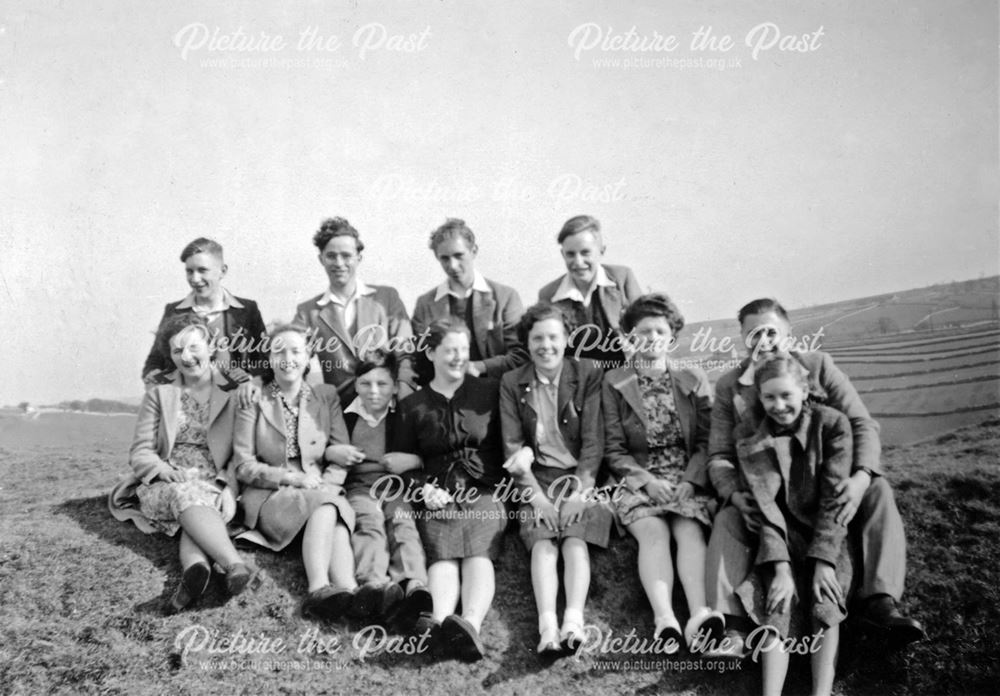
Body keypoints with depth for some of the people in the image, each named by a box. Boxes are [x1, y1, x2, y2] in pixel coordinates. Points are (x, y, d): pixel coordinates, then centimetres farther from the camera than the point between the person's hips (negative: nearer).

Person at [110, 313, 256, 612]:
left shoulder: (235, 393, 10)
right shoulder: (158, 394, 14)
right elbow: (140, 452, 7)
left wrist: (230, 487, -14)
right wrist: (165, 471, -14)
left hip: (214, 487, 0)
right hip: (164, 487, 0)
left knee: (203, 501, -36)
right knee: (186, 496, -36)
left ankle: (196, 567, -63)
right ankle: (235, 565, -59)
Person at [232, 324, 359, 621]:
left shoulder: (327, 396, 14)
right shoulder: (253, 401, 7)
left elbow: (340, 454, 7)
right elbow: (244, 466, -1)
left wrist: (326, 485, -14)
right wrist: (295, 478, -14)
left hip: (323, 493, 2)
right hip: (269, 496, -2)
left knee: (335, 508, -34)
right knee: (326, 508, -33)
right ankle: (345, 593, -49)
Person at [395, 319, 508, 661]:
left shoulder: (490, 391, 15)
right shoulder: (413, 405, 16)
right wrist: (424, 488, -1)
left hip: (484, 492, -1)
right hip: (438, 496, 1)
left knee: (478, 553, -30)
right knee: (442, 554, -29)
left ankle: (470, 624, -56)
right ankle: (439, 622, -56)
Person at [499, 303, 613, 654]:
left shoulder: (588, 375, 5)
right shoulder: (512, 383, 8)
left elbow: (593, 439, -2)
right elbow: (512, 445, 0)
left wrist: (580, 490, -15)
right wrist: (536, 494, -13)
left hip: (580, 477, 0)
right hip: (536, 479, 1)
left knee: (575, 538, -26)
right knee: (542, 541, -25)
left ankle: (574, 620, -38)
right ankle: (547, 626, -39)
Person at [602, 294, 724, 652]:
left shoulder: (693, 379, 13)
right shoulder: (614, 383, 8)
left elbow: (707, 441, 7)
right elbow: (614, 450, 4)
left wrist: (690, 481, -10)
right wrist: (647, 480, -12)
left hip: (689, 480, 1)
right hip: (639, 481, -1)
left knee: (689, 531, -29)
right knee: (653, 533, -30)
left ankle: (699, 614, -45)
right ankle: (664, 619, -47)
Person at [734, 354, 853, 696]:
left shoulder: (832, 423, -8)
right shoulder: (749, 434, -4)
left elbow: (834, 497, -12)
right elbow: (763, 505, -10)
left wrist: (824, 560, -21)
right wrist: (780, 566, -21)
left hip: (828, 533, 0)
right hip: (782, 537, 0)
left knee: (825, 600, -25)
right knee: (780, 605, -23)